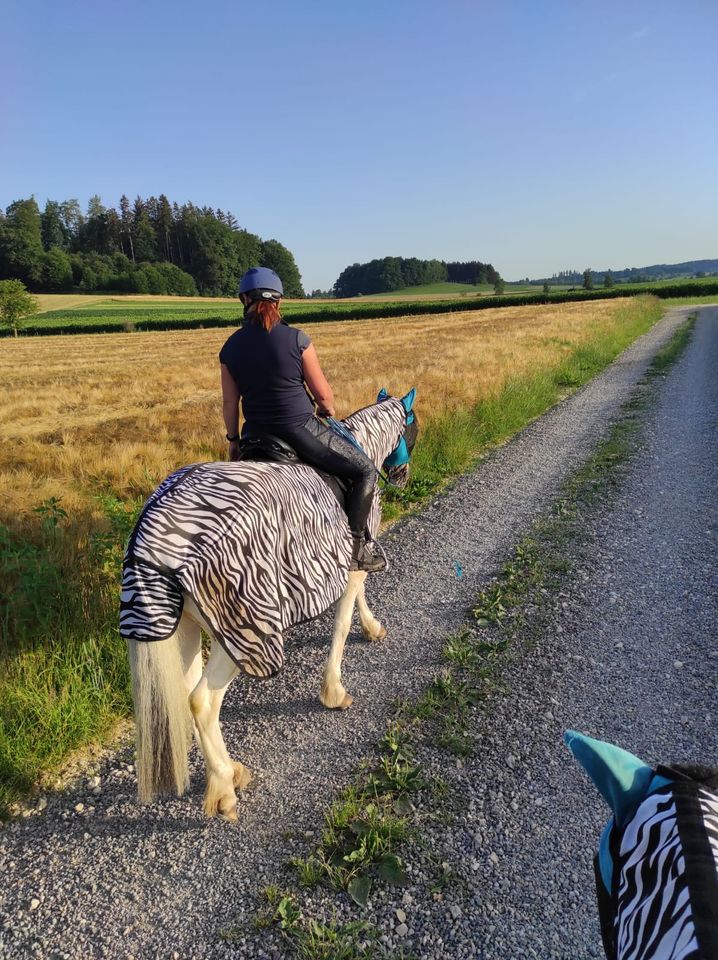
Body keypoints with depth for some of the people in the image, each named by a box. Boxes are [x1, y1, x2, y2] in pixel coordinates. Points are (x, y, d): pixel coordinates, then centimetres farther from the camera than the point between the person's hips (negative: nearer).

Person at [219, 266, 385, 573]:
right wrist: (329, 410, 16)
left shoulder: (230, 348, 0)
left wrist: (233, 440, 20)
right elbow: (322, 393, -6)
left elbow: (229, 403, 6)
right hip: (301, 430, -5)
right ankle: (355, 549, 8)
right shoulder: (295, 339, -12)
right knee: (365, 470, 9)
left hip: (257, 436, 5)